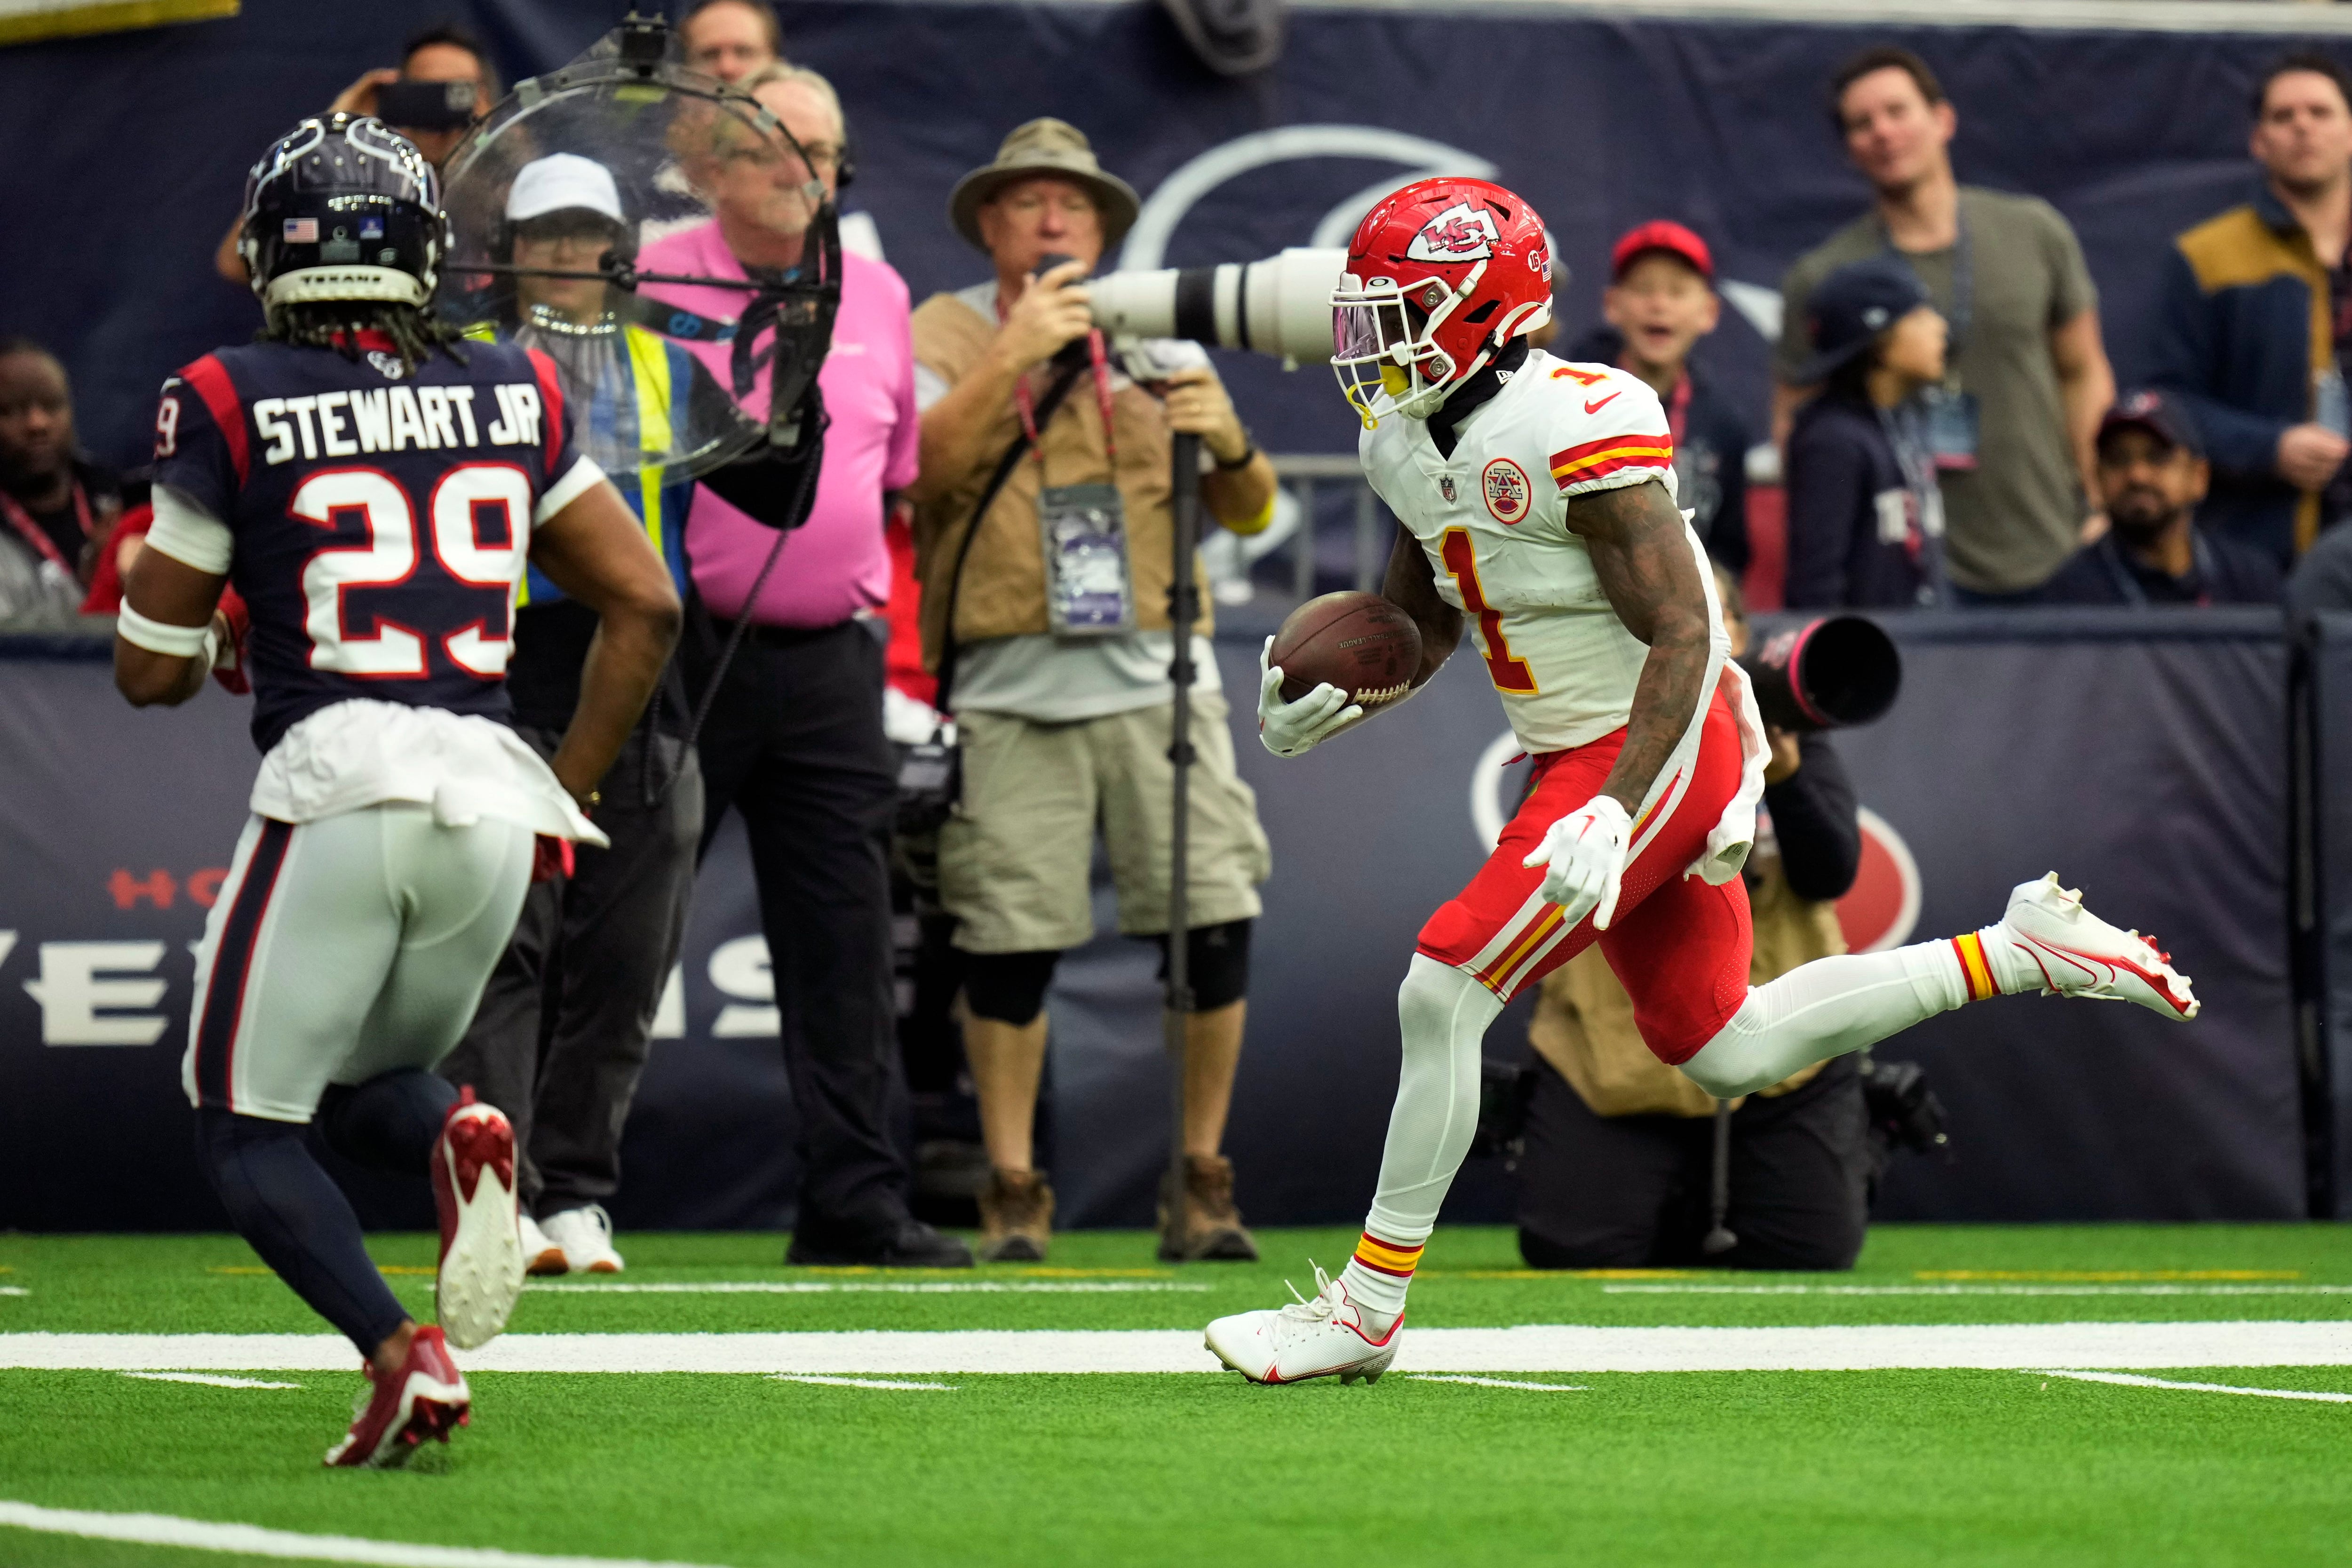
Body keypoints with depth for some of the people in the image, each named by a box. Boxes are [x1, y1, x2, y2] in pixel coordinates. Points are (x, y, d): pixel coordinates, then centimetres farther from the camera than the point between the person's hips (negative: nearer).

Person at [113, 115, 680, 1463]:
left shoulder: (233, 409, -1)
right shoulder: (513, 396, 10)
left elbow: (149, 670, 3)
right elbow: (647, 606, 11)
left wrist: (213, 647, 27)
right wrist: (567, 798, 18)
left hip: (334, 785, -4)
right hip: (489, 795, 4)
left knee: (246, 1123, 9)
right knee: (363, 1081, 24)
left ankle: (399, 1351, -15)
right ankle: (456, 1142, -12)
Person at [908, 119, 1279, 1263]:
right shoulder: (947, 332, 7)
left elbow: (1250, 515, 13)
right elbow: (916, 462, -13)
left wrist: (1227, 443, -9)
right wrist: (1011, 356, -24)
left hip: (1156, 678, 3)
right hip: (1010, 690, -2)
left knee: (1217, 923, -6)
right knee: (1011, 944, -5)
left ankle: (1203, 1186, 5)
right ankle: (1012, 1192, 6)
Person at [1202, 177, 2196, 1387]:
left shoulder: (1572, 433, -23)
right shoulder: (1410, 443, 5)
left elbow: (1681, 636, -23)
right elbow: (1420, 619, 19)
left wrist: (1615, 811, -31)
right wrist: (1327, 704, -2)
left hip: (1659, 748, -10)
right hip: (1578, 759, 10)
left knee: (1443, 993, -15)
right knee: (1726, 1053, 16)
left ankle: (1366, 1308, -6)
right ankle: (2020, 952, 26)